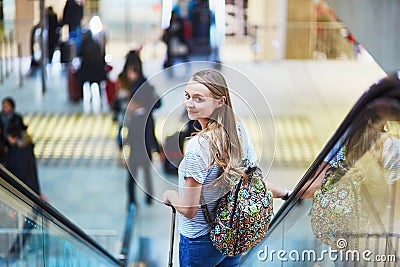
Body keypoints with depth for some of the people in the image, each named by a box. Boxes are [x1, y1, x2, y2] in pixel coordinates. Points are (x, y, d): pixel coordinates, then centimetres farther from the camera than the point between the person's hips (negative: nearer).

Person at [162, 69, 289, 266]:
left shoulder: (197, 147, -28)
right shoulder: (239, 132, -7)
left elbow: (189, 209, -23)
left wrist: (170, 195, -2)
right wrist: (284, 193, 23)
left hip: (199, 241, -7)